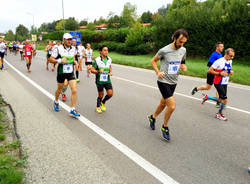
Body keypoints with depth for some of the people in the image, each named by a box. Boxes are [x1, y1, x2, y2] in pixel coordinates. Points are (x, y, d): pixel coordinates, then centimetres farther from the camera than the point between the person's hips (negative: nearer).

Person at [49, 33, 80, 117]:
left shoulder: (73, 49, 1)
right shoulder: (58, 49, -12)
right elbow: (50, 59, -8)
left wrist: (75, 62, 2)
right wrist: (60, 60, -24)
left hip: (71, 73, 3)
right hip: (61, 72, -2)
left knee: (74, 90, -10)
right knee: (59, 90, 16)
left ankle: (72, 110, -2)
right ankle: (56, 102, 48)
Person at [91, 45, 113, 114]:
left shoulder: (109, 59, 2)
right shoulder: (97, 60, -12)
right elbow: (92, 70, -10)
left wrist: (110, 72, 1)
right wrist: (98, 71, -28)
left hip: (107, 80, 4)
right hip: (99, 80, -4)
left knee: (110, 93, -5)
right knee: (101, 95, 7)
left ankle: (103, 102, 26)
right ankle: (98, 107, 34)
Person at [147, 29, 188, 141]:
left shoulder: (183, 50, 2)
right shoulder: (164, 50, -15)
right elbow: (153, 61, 0)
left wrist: (183, 66, -2)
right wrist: (157, 72, -12)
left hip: (173, 82, 6)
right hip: (163, 81, -6)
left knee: (163, 104, 19)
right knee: (172, 106, -13)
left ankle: (152, 117, 46)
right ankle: (165, 127, 10)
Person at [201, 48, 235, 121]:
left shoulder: (230, 61, 8)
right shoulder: (219, 61, -16)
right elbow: (209, 70, -16)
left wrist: (231, 72, 1)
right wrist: (220, 73, -23)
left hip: (225, 83, 8)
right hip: (218, 83, -8)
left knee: (220, 100, 9)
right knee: (225, 99, -9)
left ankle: (206, 97, 29)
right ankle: (219, 114, 12)